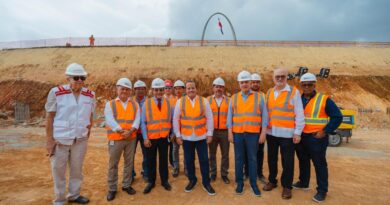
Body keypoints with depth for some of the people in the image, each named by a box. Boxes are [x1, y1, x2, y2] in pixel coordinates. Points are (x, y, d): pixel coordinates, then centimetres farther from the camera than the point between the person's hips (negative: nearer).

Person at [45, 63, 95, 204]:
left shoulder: (90, 95, 1)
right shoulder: (56, 92, -8)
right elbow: (49, 117, -5)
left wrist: (88, 131, 7)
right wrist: (49, 139, -7)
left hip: (81, 140, 3)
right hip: (60, 139, -3)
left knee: (77, 169, 15)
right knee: (59, 170, 9)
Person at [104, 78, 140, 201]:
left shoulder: (135, 105, 7)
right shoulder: (110, 104, 0)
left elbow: (137, 119, -2)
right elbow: (110, 121, -12)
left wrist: (131, 130, -19)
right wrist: (122, 131, -20)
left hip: (131, 138, 3)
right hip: (115, 138, -2)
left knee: (129, 163, 12)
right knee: (113, 164, 7)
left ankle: (126, 185, 28)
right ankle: (112, 189, 21)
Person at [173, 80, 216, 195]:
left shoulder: (204, 101, 0)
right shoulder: (180, 102, -1)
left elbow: (209, 118, 2)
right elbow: (176, 119, 2)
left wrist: (210, 134, -1)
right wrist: (178, 135, 0)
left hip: (201, 136, 0)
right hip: (186, 137, 1)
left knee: (204, 160, 5)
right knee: (189, 160, 11)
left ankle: (206, 183, 20)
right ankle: (192, 180, 30)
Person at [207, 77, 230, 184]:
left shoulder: (228, 100, 2)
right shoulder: (208, 100, 3)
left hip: (224, 131, 0)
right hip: (212, 131, 0)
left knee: (225, 154, 8)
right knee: (212, 154, 11)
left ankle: (224, 174, 23)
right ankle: (213, 173, 26)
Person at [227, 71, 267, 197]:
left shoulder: (259, 97, 1)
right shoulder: (233, 98, 6)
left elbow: (264, 116, 0)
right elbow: (230, 116, 6)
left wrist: (263, 133, -5)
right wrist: (230, 132, 0)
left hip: (253, 134, -1)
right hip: (237, 133, 2)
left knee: (252, 159, 7)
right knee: (239, 159, 9)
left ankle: (253, 183, 20)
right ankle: (240, 183, 22)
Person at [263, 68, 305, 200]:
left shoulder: (294, 92, -5)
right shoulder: (269, 92, 10)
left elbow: (299, 114, -6)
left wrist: (298, 132, -9)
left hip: (287, 133, -4)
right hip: (271, 132, 5)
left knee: (287, 161, 4)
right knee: (272, 159, 16)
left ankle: (287, 186, 21)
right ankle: (272, 181, 33)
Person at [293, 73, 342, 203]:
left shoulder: (324, 100, -8)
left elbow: (337, 117, -9)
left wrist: (325, 131, -14)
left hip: (316, 138, -5)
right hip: (300, 137, 5)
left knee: (319, 164, 3)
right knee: (303, 161, 18)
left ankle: (322, 191, 15)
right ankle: (303, 182, 35)